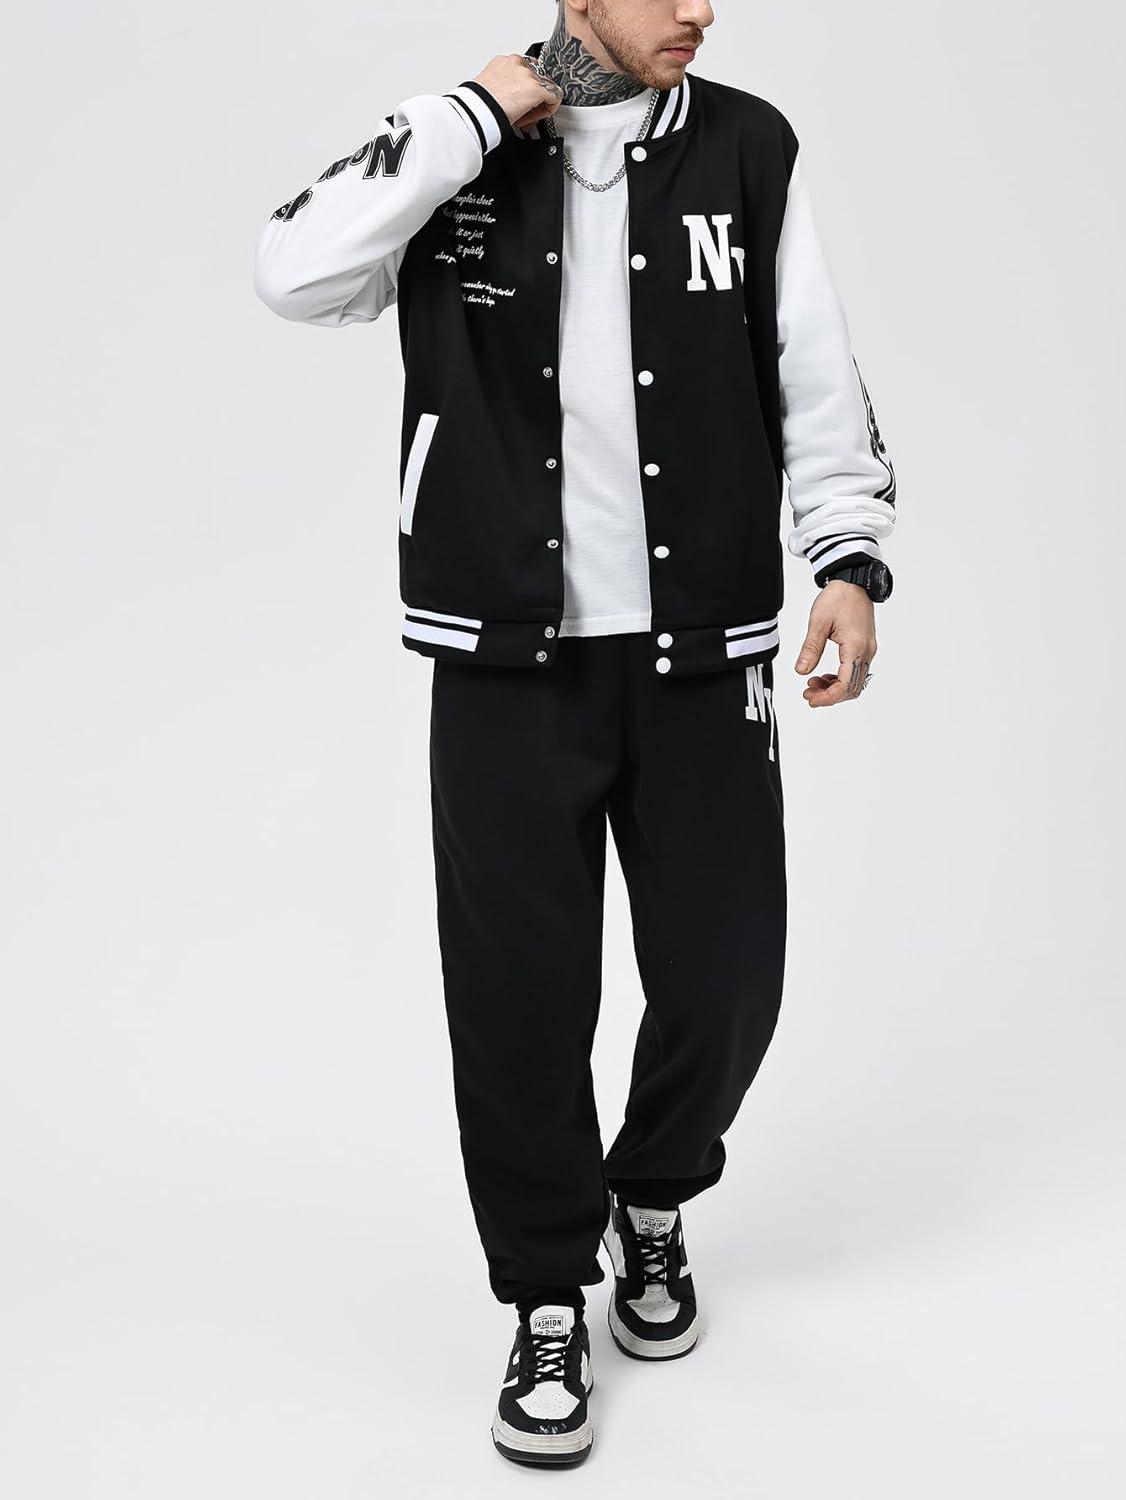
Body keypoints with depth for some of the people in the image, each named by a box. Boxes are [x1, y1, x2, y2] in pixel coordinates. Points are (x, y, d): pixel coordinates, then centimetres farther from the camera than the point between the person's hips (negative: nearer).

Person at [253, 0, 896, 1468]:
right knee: (519, 997, 4)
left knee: (726, 978, 8)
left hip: (702, 657, 2)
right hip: (509, 660, -1)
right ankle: (549, 1302, 25)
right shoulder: (460, 152, 1)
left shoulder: (750, 150, 3)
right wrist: (474, 118, -12)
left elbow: (816, 372, 4)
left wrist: (849, 555, -7)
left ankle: (654, 1206, 39)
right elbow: (296, 274, -14)